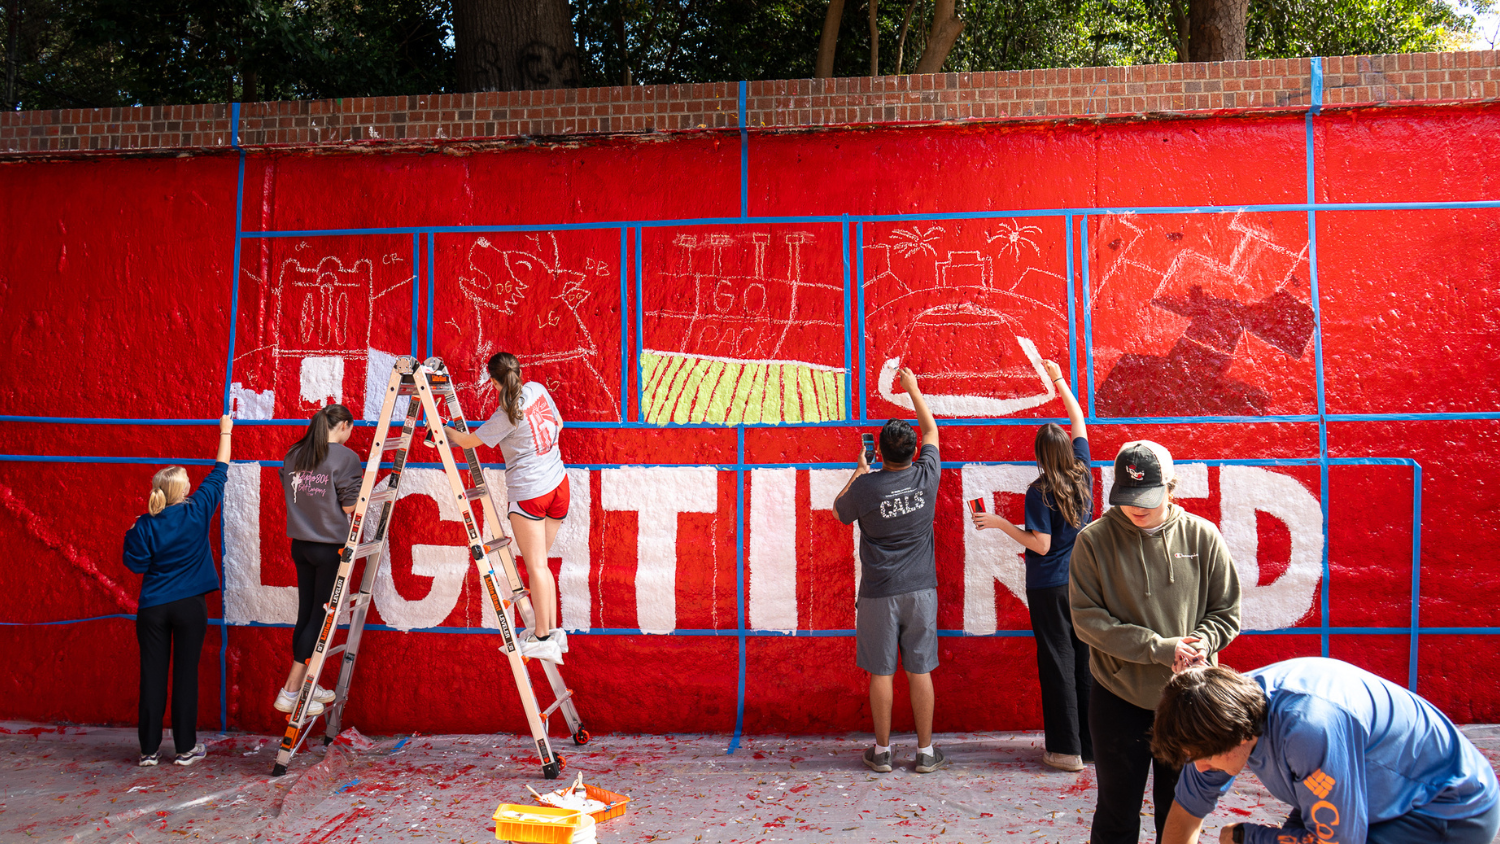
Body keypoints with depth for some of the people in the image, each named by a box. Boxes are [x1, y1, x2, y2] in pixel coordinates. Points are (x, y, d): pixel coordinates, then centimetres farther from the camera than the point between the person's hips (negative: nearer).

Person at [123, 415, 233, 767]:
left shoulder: (145, 525, -4)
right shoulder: (197, 512, -6)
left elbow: (136, 563, -3)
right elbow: (219, 474, 4)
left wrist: (131, 535, 12)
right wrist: (225, 433, 14)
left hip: (153, 607, 1)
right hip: (190, 606, -1)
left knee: (152, 675, 7)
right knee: (186, 674, 5)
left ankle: (149, 748, 13)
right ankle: (186, 747, 11)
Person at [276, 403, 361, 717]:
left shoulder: (292, 454, 8)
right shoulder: (346, 458, -13)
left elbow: (289, 494, 15)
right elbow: (350, 508, -14)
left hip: (300, 545, 7)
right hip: (331, 547, -7)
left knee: (307, 614, 14)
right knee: (321, 617, 2)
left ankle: (306, 685, 23)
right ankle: (290, 691, 2)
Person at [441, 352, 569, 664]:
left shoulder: (507, 415, -16)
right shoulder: (538, 389, 2)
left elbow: (468, 442, -5)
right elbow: (558, 424, 17)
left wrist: (446, 430, 13)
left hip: (529, 492, -7)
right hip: (558, 485, 7)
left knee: (535, 566, -1)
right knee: (540, 562, 15)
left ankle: (543, 639, 3)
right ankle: (551, 630, 17)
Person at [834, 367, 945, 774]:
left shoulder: (866, 486, -12)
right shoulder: (926, 476, -5)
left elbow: (839, 511, 10)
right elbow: (932, 431, 14)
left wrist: (858, 471, 18)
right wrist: (913, 389, 25)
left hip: (878, 593, -2)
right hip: (920, 589, 2)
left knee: (881, 672, 7)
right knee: (919, 670, 8)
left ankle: (881, 751, 17)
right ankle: (926, 752, 16)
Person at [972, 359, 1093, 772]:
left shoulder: (1041, 492, -15)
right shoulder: (1083, 475, 1)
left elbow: (1041, 545, -14)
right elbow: (1080, 421, 15)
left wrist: (1001, 523, -8)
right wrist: (1060, 381, 24)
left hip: (1050, 587, -5)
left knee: (1058, 663, 2)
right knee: (1086, 661, 11)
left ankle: (1066, 749, 7)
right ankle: (1093, 743, 18)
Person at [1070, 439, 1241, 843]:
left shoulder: (1202, 536, -4)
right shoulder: (1094, 540, -10)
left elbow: (1227, 613, 2)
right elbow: (1087, 619, -12)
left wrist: (1199, 643, -18)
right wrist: (1159, 648, -19)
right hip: (1119, 698, -2)